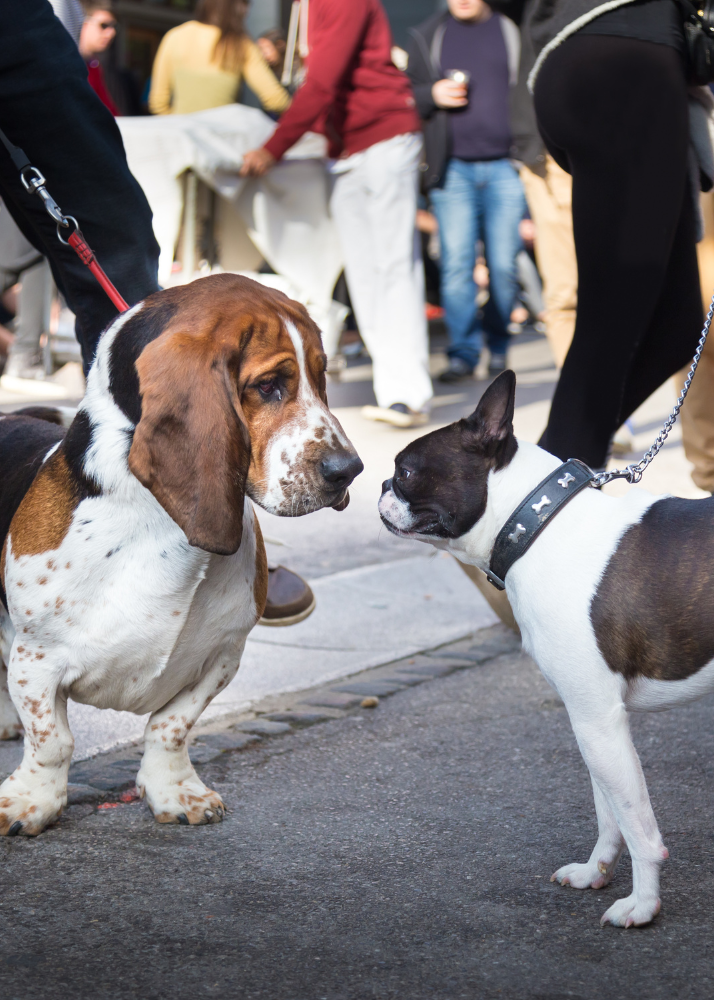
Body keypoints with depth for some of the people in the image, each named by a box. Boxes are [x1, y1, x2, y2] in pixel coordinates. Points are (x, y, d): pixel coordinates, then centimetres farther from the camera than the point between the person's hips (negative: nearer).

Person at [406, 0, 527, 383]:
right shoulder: (427, 36, 13)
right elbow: (406, 94, 15)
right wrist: (432, 95, -7)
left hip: (504, 167, -1)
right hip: (453, 168, 1)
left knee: (503, 265, -1)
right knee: (456, 263, -6)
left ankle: (497, 347, 16)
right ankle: (463, 351, 0)